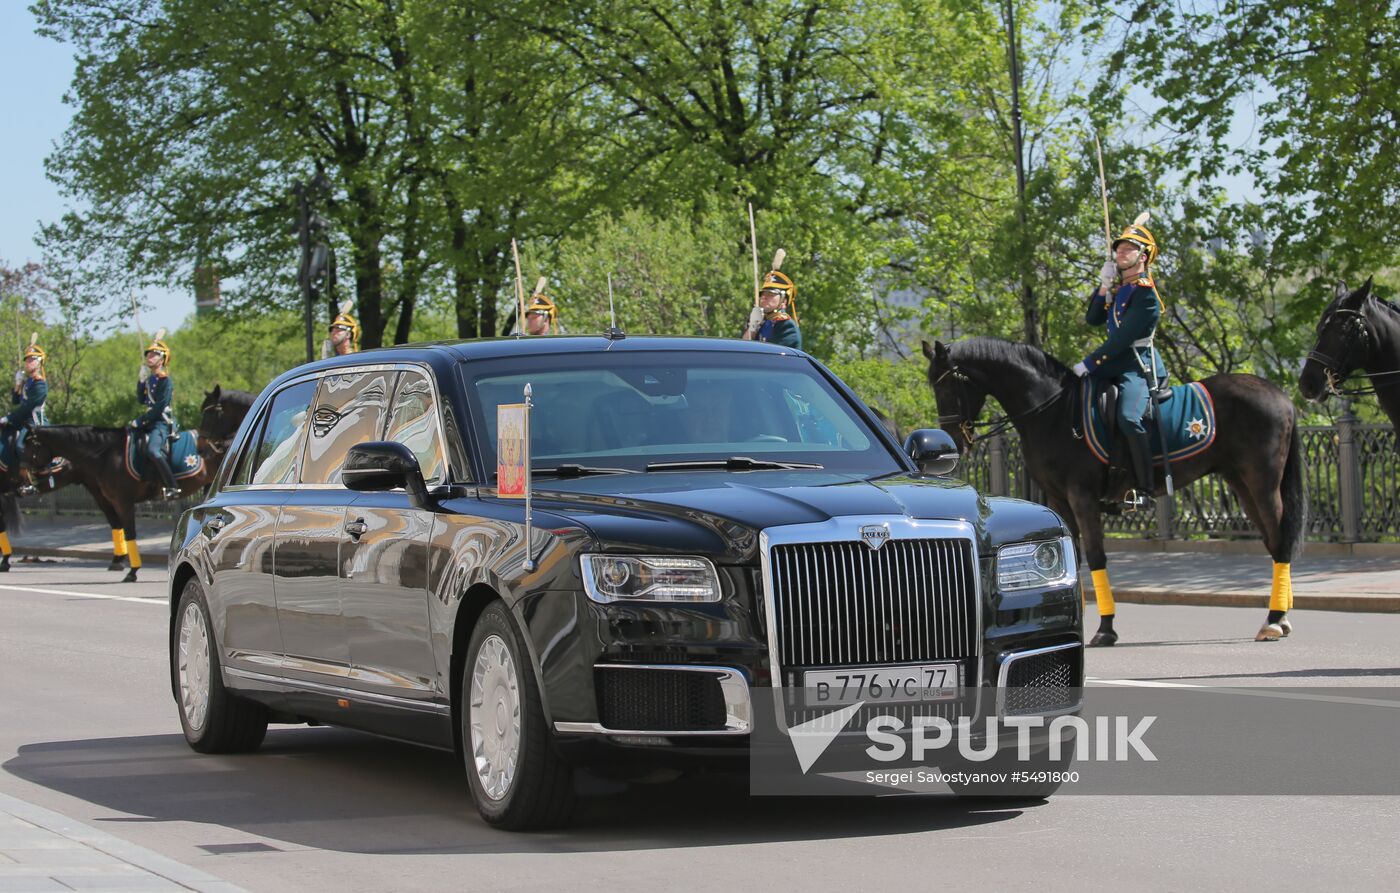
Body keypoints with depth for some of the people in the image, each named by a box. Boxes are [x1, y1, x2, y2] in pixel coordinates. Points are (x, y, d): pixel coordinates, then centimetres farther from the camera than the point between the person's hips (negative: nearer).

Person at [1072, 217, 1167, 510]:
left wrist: (1089, 364, -19)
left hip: (1140, 364, -10)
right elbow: (1093, 319, 12)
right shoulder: (1119, 286, 16)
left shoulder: (1145, 293, -11)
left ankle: (1143, 489, -29)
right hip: (1116, 362, 10)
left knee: (1129, 418, -32)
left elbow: (1122, 337, -18)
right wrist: (1103, 286, 0)